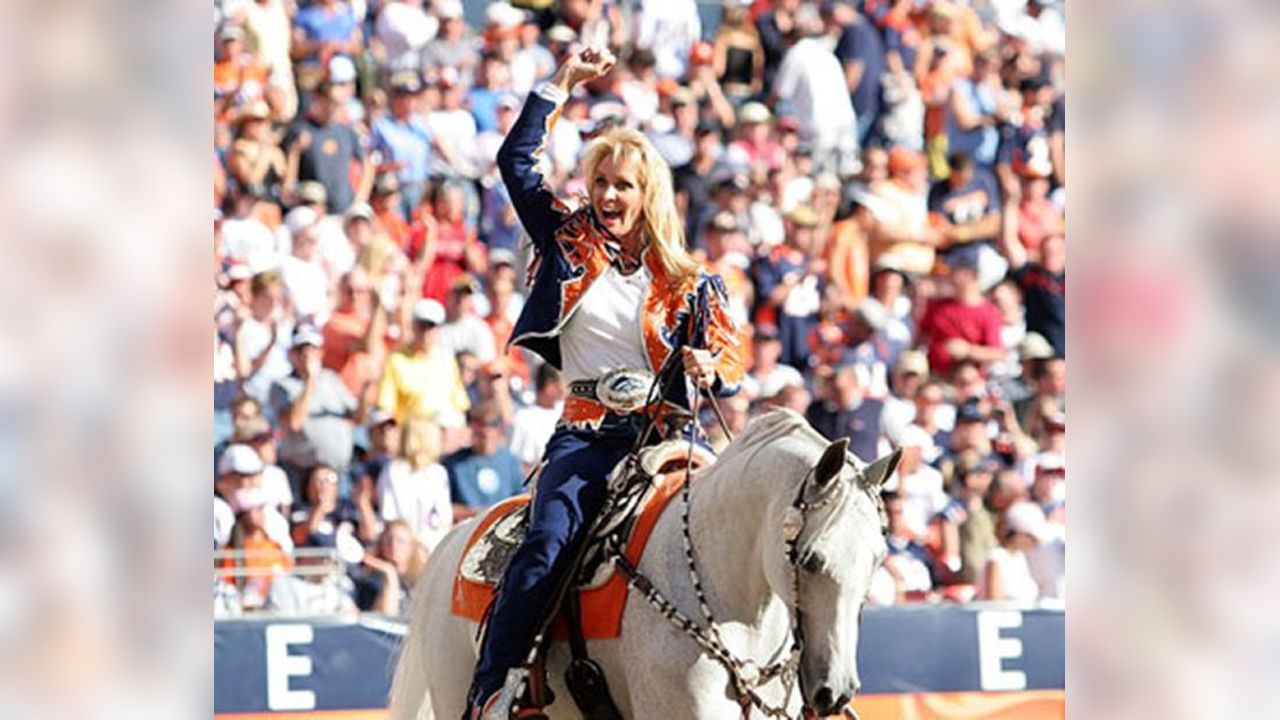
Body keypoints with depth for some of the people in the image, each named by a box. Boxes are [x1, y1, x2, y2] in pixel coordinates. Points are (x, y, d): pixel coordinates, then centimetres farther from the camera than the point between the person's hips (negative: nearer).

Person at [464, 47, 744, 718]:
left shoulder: (687, 286, 11)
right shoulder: (569, 246, 12)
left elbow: (731, 370, 14)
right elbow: (515, 162, 8)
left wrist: (709, 370, -10)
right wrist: (562, 83, 8)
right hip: (585, 435, -1)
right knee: (545, 547, -25)